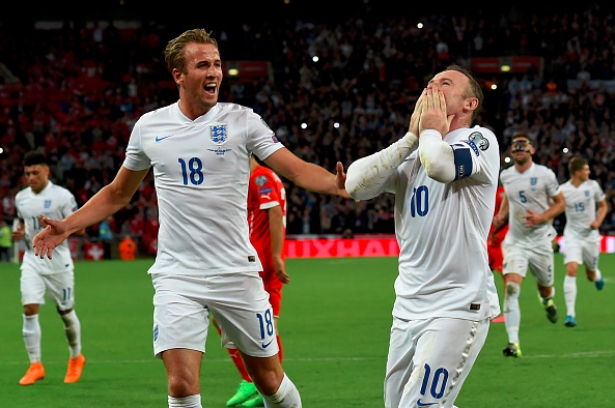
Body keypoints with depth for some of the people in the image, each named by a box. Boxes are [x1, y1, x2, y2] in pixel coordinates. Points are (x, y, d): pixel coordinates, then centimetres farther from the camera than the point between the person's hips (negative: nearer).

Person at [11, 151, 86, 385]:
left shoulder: (62, 196, -8)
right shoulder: (21, 198, 8)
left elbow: (80, 228, -7)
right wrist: (20, 233, 1)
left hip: (58, 260, -3)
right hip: (32, 259, 4)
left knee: (65, 311, 7)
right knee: (29, 309, -10)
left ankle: (76, 358, 29)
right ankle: (35, 366, -6)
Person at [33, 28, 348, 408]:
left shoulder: (241, 120, -2)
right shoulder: (150, 127, 4)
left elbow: (297, 170, -11)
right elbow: (118, 193, 18)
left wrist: (336, 183, -31)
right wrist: (66, 226, 7)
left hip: (237, 273, -1)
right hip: (177, 275, 1)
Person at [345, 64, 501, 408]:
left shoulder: (480, 140, -2)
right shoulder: (411, 155, 17)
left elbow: (440, 165, -25)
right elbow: (356, 184, 1)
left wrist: (431, 131, -3)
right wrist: (411, 138, 1)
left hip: (458, 305, -8)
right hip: (409, 308, 8)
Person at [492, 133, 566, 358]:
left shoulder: (545, 175, -8)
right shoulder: (505, 176, 3)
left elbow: (560, 203, 0)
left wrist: (541, 217, -16)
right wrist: (501, 215, 6)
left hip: (540, 240, -1)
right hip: (515, 240, 1)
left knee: (545, 287, 15)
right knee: (511, 288, -18)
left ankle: (548, 301, 56)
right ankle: (513, 342, -22)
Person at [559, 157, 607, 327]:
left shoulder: (592, 186, -3)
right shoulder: (563, 191, -9)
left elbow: (603, 206, 10)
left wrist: (598, 221, -8)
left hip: (590, 235, 2)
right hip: (572, 235, -2)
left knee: (591, 275, 11)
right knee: (571, 270, -20)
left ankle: (597, 275, 53)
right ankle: (570, 313, -18)